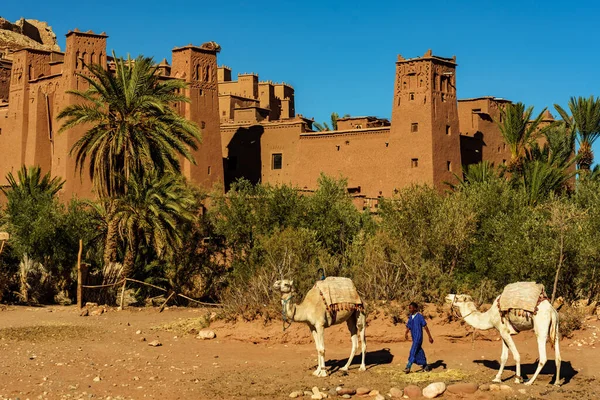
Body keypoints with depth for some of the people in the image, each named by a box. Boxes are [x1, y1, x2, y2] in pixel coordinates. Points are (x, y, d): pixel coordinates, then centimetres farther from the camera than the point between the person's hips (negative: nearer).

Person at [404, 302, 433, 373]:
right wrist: (406, 333, -9)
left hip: (418, 337, -7)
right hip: (414, 337, 7)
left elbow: (425, 327, -10)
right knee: (419, 352, 13)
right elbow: (408, 327, 11)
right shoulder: (410, 317, 10)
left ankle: (408, 367, -14)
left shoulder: (419, 316, -12)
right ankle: (425, 366, 24)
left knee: (413, 352, -12)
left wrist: (430, 337, -10)